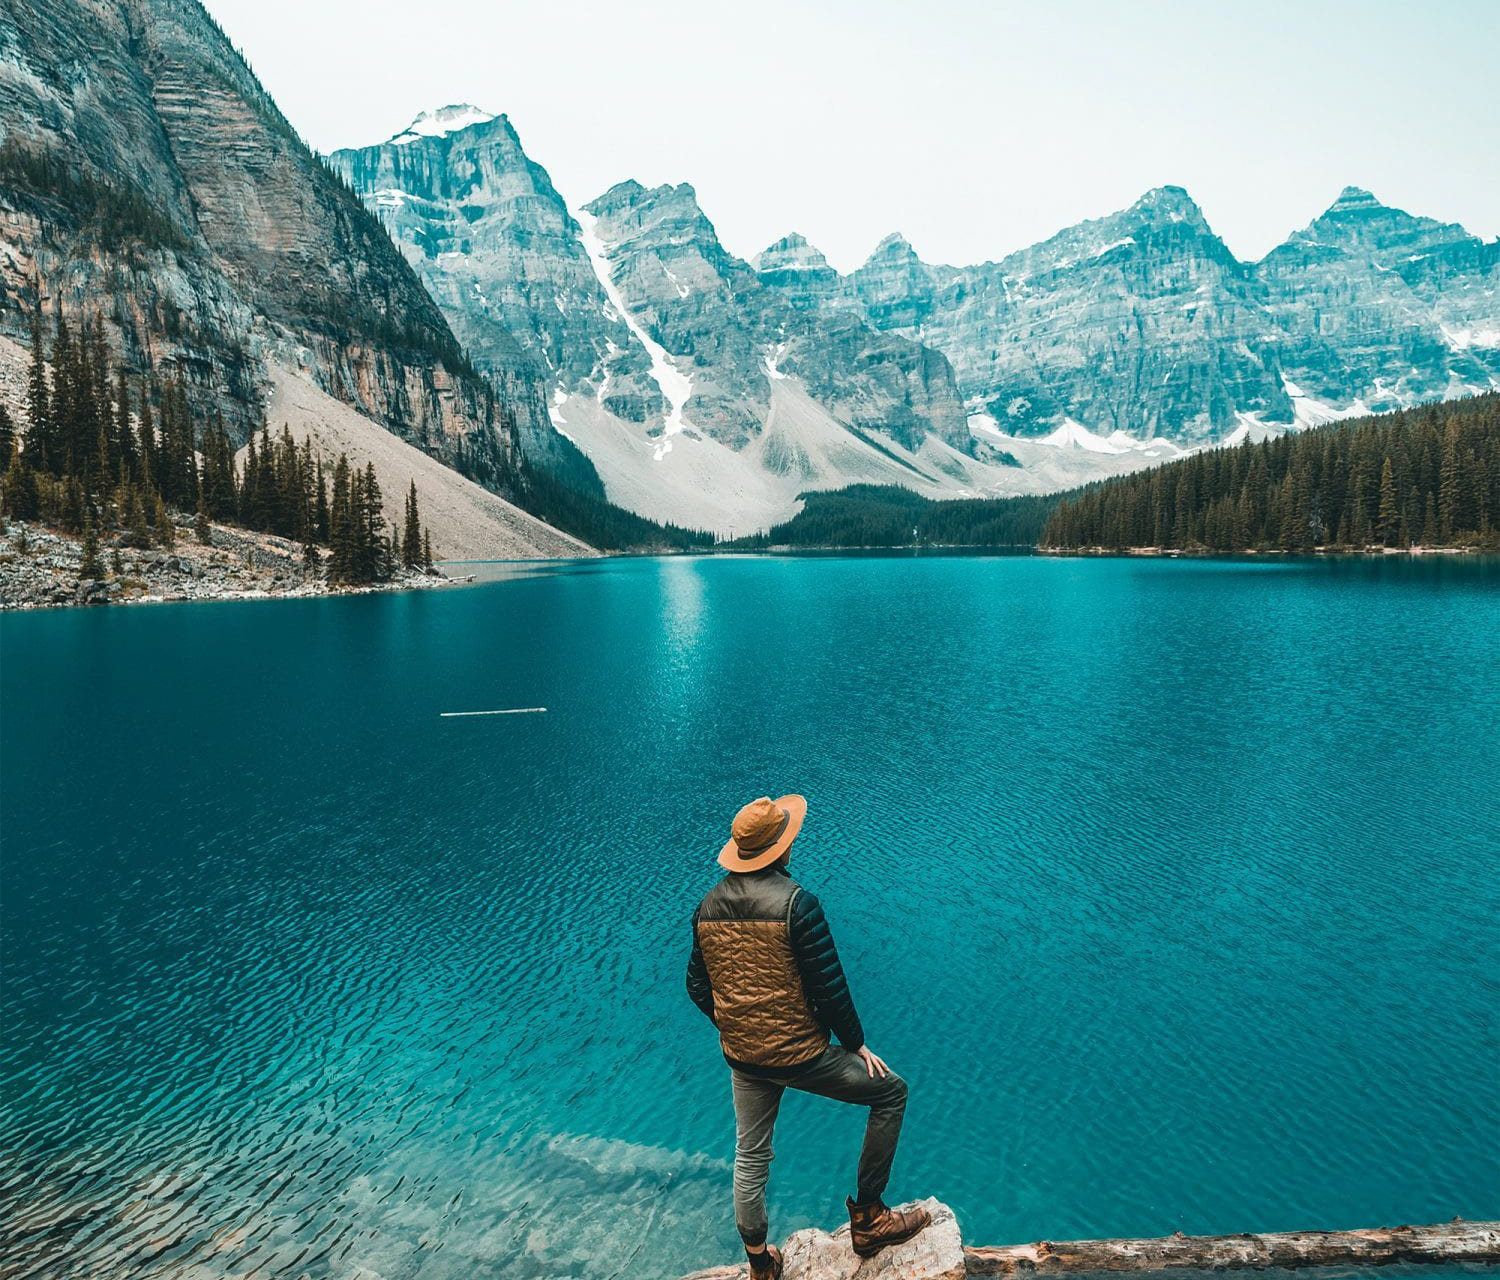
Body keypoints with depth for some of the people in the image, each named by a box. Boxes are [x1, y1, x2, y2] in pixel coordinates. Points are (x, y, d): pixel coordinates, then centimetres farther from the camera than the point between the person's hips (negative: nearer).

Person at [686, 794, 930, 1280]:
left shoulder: (708, 905, -2)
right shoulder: (795, 901, -21)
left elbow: (697, 986, 7)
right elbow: (829, 987, -19)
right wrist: (856, 1044, -3)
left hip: (741, 1057, 6)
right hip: (799, 1054, -6)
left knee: (750, 1158, 24)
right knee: (891, 1092, 14)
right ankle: (868, 1218, 21)